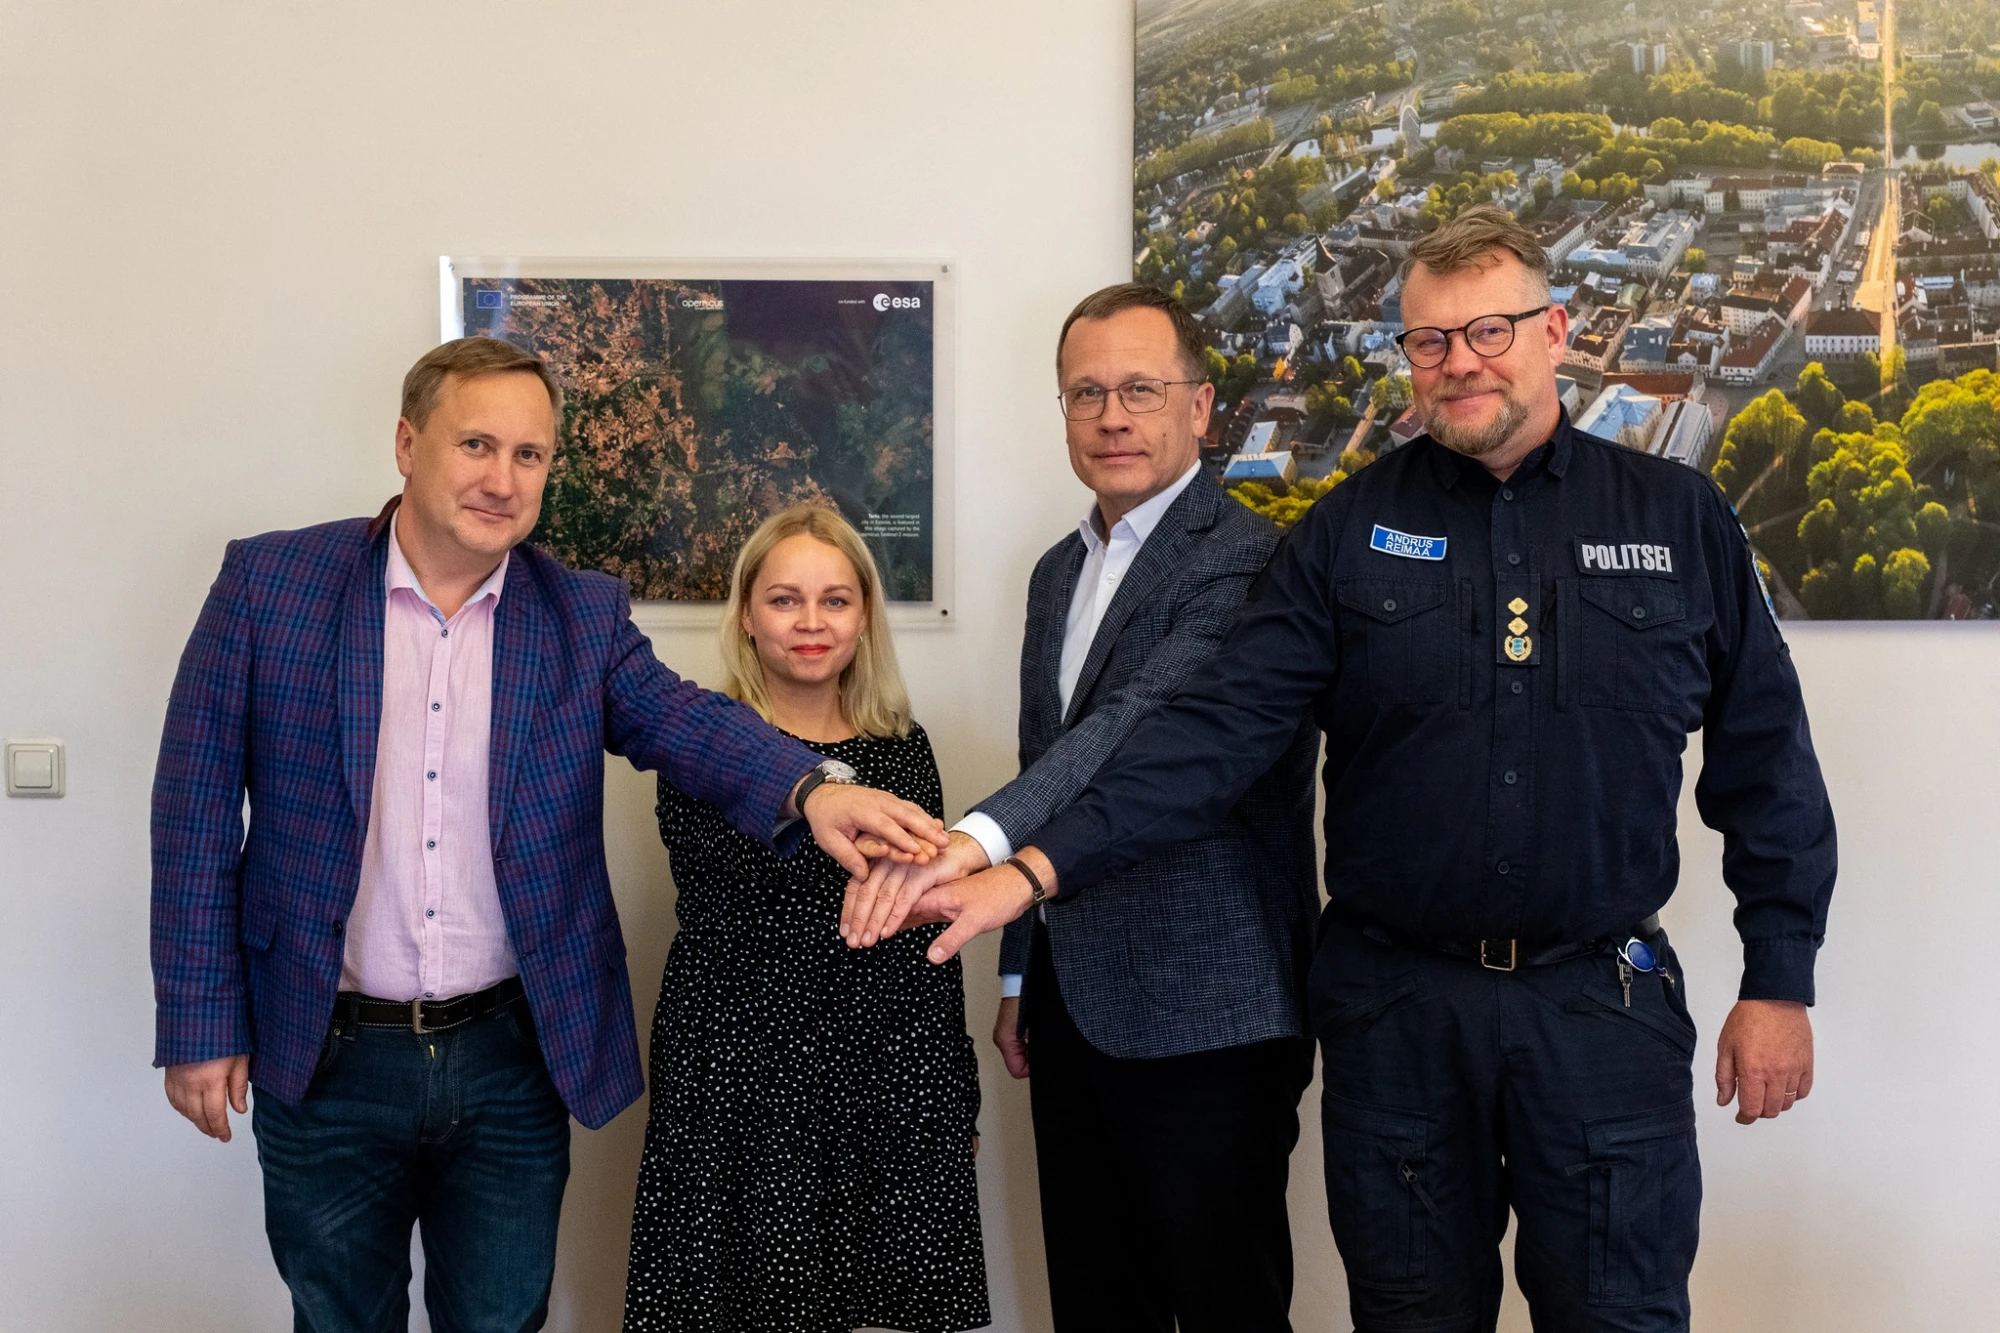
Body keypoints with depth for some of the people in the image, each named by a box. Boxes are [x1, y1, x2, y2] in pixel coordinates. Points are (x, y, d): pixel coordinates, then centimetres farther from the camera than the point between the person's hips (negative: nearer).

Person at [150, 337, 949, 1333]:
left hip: (514, 1061, 1)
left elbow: (682, 720, -16)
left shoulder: (584, 615, 0)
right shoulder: (271, 582, -5)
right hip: (325, 1062, -1)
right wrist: (201, 1023, -5)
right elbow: (198, 805, -3)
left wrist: (808, 789, -37)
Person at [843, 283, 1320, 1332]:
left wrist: (978, 837, -44)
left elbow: (1137, 726, -30)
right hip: (1073, 1010, 8)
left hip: (1205, 1020, -8)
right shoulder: (1060, 572, 14)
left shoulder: (1245, 560, -13)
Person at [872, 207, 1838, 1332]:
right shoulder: (1350, 532, -1)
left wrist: (1780, 983, 3)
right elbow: (1220, 729, -10)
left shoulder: (1682, 519, 1)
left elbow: (1765, 762, 5)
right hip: (1395, 1005, 1)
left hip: (1604, 1002, 0)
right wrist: (1038, 870, -21)